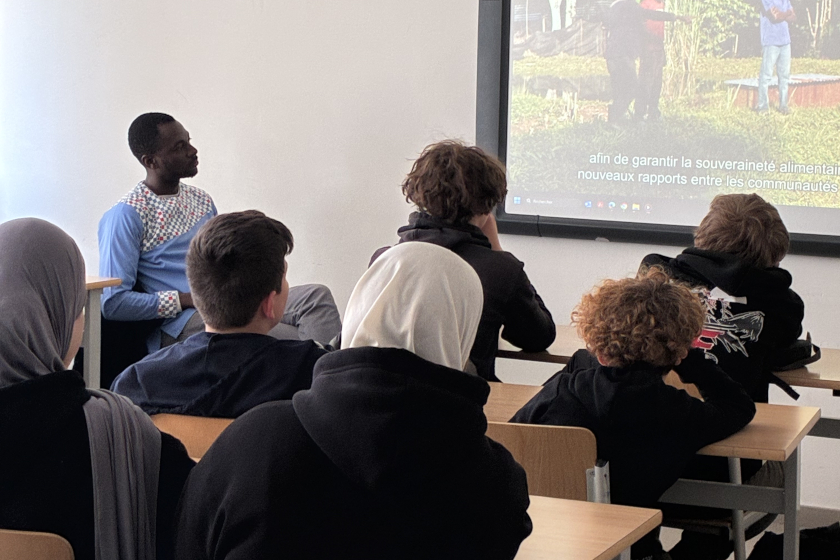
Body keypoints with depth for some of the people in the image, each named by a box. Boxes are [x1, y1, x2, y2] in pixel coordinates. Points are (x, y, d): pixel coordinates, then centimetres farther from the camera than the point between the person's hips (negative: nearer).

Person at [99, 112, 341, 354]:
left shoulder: (201, 200, 19)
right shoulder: (126, 216, -6)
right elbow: (112, 303, -12)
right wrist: (187, 299, -14)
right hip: (183, 323, -8)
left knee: (316, 295, -19)